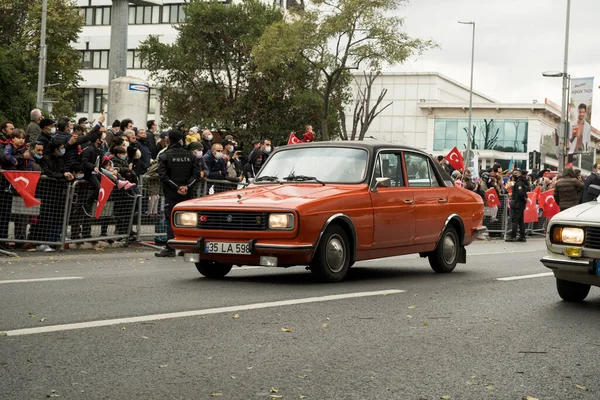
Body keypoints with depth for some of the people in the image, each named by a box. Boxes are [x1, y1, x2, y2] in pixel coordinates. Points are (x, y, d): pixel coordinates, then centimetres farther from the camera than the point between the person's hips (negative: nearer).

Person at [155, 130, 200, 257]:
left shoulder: (164, 156, -4)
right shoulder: (190, 155, 6)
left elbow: (163, 175, -12)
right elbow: (196, 173, 0)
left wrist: (176, 187, -11)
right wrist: (187, 186, -7)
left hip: (171, 194, -3)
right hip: (187, 194, 3)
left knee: (171, 219, -1)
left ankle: (170, 248, -4)